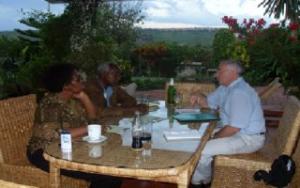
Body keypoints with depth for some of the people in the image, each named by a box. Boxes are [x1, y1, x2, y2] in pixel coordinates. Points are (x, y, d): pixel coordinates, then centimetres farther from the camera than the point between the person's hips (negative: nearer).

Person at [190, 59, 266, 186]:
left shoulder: (239, 92, -26)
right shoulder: (226, 87, 7)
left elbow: (234, 127, -28)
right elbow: (208, 103, 19)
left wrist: (213, 138, -15)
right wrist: (198, 98, -5)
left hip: (248, 138, -11)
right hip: (236, 132, 11)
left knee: (202, 149, -19)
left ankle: (199, 181, 9)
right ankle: (202, 178, 22)